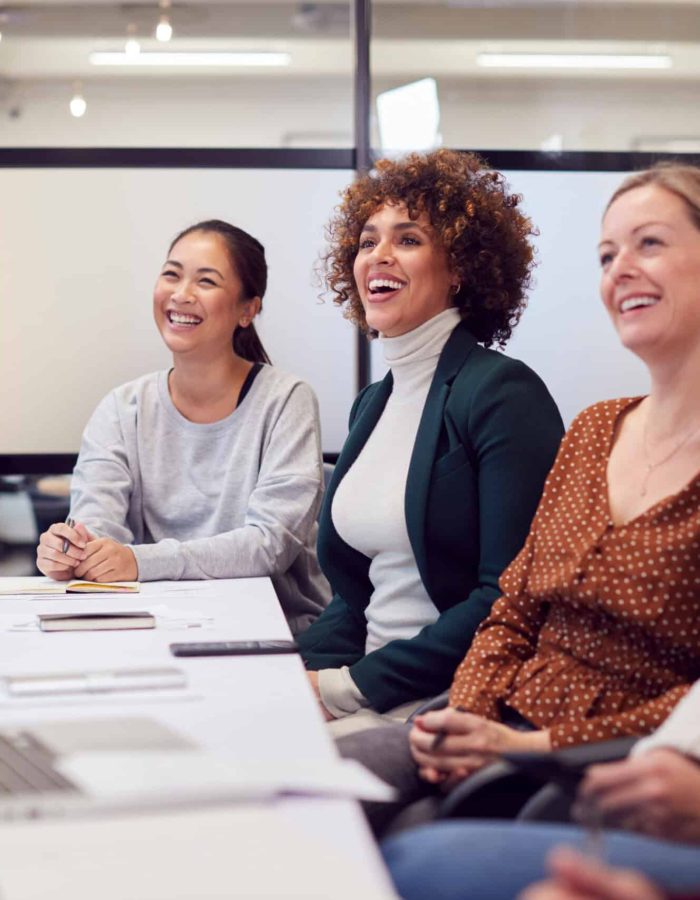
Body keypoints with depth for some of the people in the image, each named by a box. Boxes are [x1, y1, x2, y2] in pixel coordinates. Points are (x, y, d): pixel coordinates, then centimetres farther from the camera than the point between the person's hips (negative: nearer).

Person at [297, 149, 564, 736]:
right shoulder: (374, 404, 14)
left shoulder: (503, 394, -11)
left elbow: (509, 598, -18)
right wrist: (302, 668, -1)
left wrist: (351, 685, -18)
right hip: (372, 691, 7)